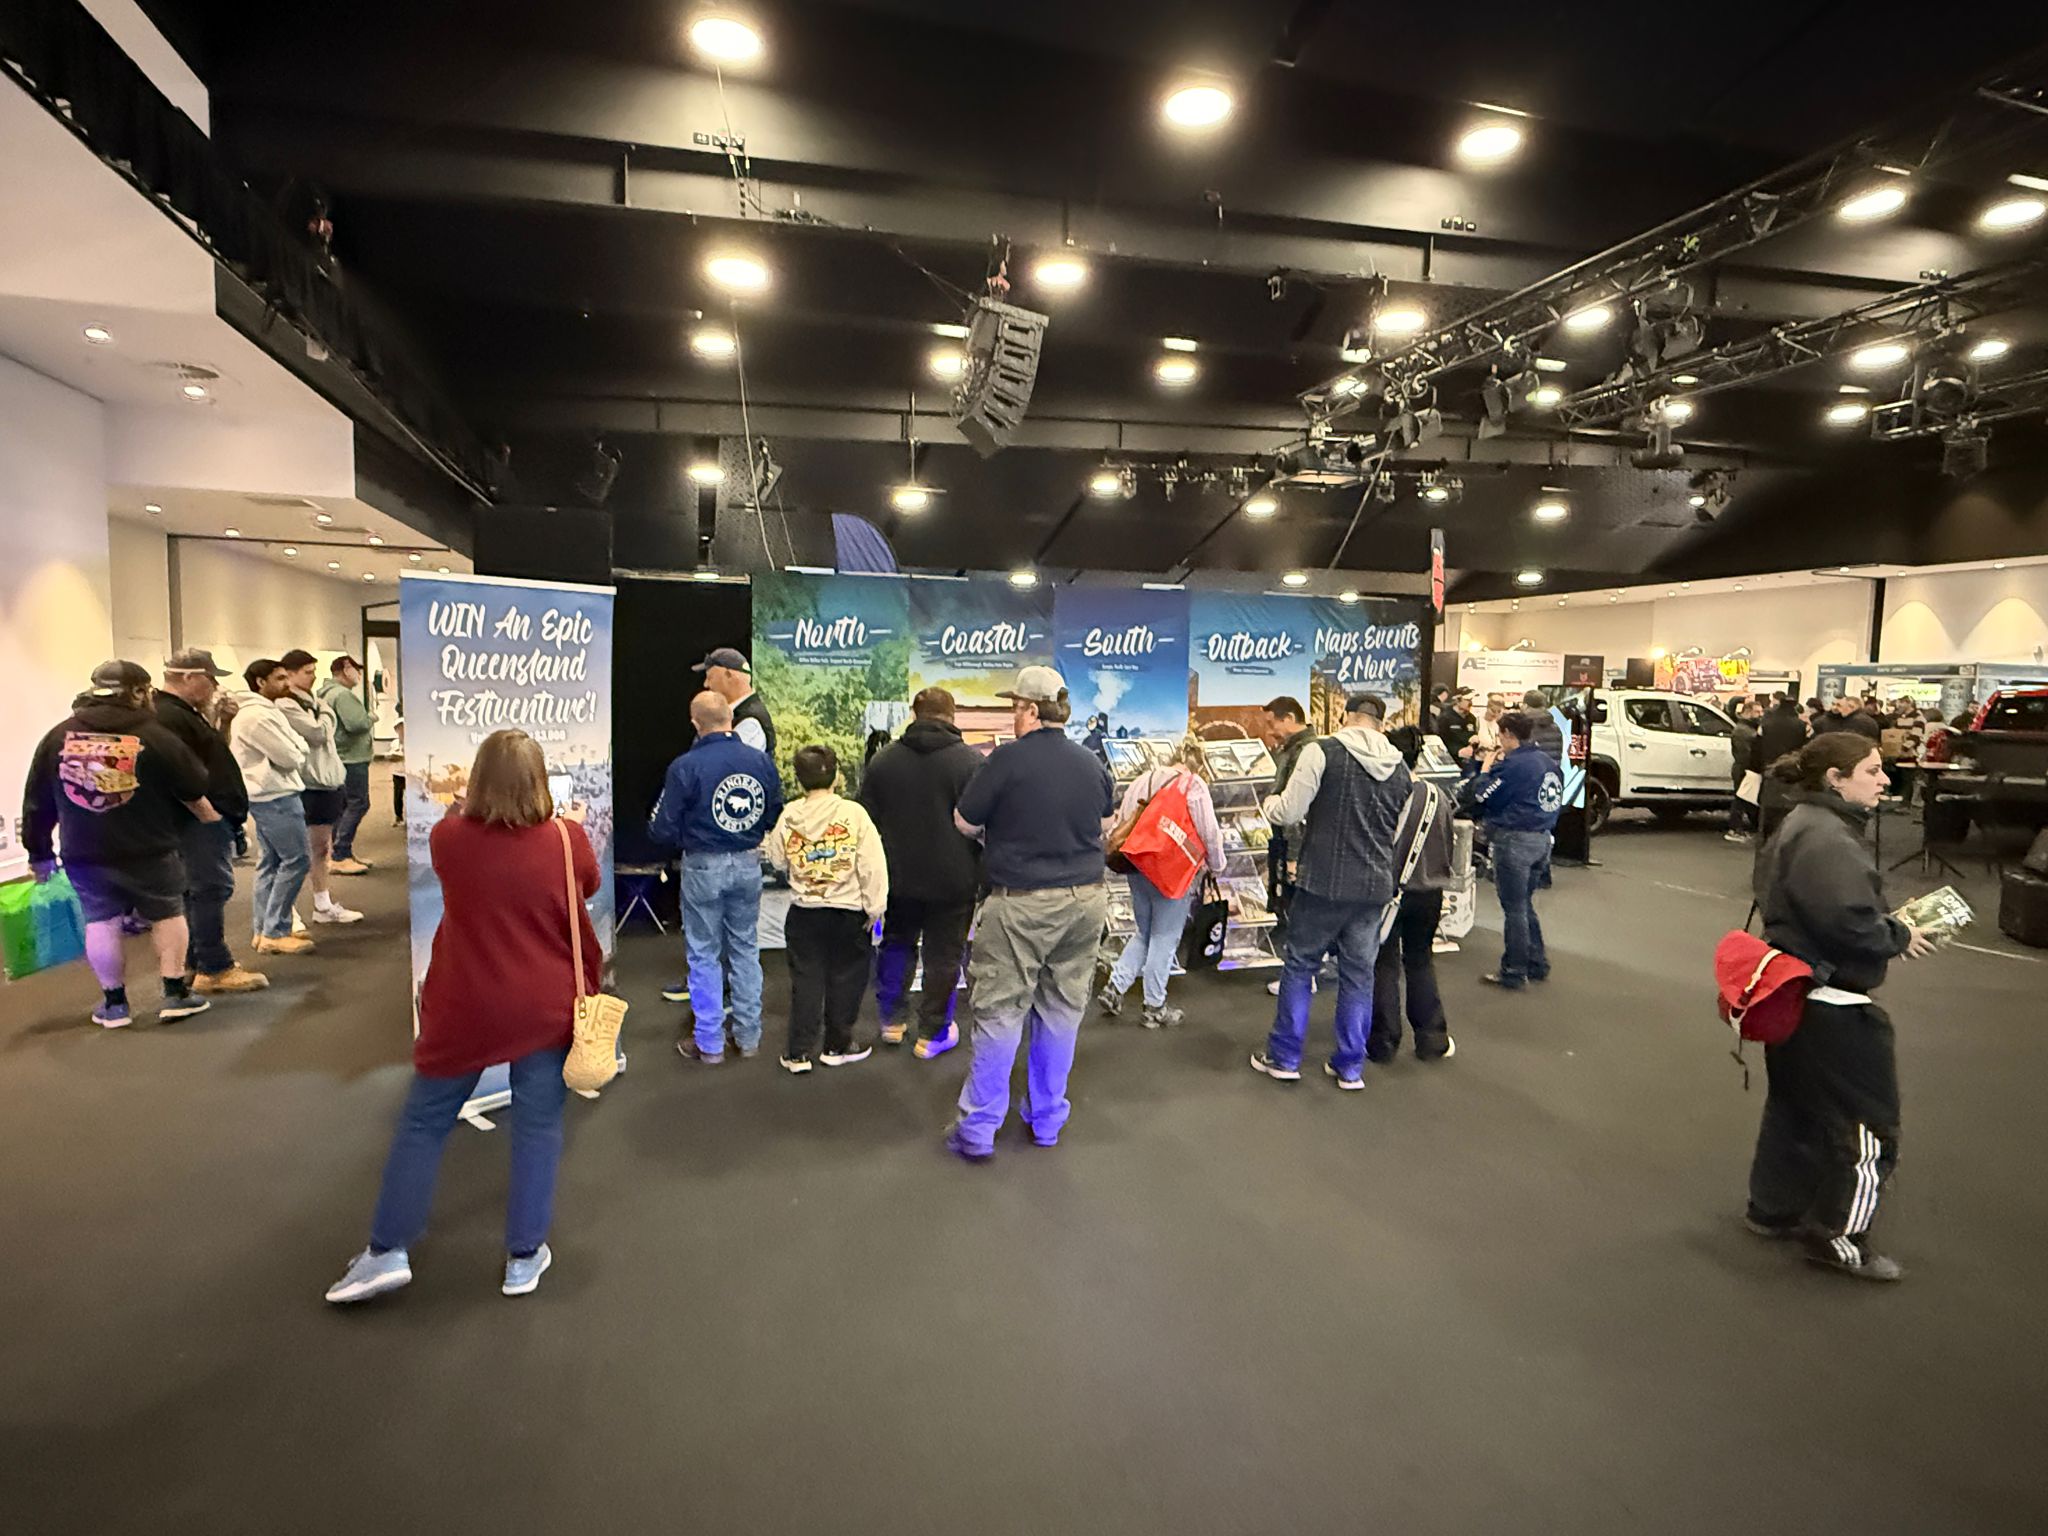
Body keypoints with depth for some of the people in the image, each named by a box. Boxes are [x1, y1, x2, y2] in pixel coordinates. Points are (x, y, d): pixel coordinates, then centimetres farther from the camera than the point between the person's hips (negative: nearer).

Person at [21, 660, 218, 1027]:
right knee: (167, 914, 11)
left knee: (101, 922, 12)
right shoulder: (154, 737, -10)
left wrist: (39, 852, 17)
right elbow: (195, 790, -3)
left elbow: (36, 803, 6)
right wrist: (211, 814, 18)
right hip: (149, 850, -3)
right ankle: (176, 994, 10)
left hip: (84, 853, 3)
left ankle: (114, 1003, 19)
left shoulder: (57, 738, 1)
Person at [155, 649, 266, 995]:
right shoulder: (169, 717, -18)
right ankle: (215, 970, 0)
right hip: (200, 820, -12)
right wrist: (210, 808, -23)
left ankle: (199, 964, 25)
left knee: (199, 890, 16)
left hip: (210, 817, 12)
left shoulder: (181, 713, 18)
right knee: (210, 889, -6)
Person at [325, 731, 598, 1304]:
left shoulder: (449, 839, -11)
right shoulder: (566, 839, -12)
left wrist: (466, 805, 32)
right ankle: (524, 1256, 18)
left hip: (464, 1010, 0)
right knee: (538, 1126, 10)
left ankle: (388, 1250, 20)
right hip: (546, 1010, 0)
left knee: (423, 1122, 16)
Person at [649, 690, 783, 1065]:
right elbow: (776, 814, 4)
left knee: (704, 955, 9)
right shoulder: (761, 760, -5)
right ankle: (748, 1035, 25)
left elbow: (664, 830, -13)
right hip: (748, 864, 4)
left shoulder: (685, 767, -17)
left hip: (703, 867, -4)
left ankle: (709, 1044, 17)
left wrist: (686, 839, 7)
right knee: (746, 948, 16)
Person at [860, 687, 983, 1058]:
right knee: (943, 955, 9)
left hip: (898, 875, 3)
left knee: (896, 944, 22)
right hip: (953, 880, -3)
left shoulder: (883, 759, 1)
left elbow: (868, 821, 7)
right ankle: (932, 1034, 17)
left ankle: (891, 1021, 30)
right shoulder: (972, 762, -12)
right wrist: (985, 875, 2)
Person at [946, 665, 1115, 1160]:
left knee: (1000, 1012, 3)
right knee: (1062, 1009, 14)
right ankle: (1047, 1120, 27)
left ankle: (977, 1129, 11)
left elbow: (965, 823, -4)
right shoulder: (1092, 763, 3)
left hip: (1022, 903, -5)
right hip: (1086, 899, 5)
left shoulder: (1008, 759, -13)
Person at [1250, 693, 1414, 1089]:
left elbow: (1289, 813, -12)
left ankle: (1284, 1058, 18)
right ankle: (1350, 1066, 21)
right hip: (1375, 886, 4)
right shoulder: (1401, 769, 7)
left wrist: (1269, 802, 9)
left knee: (1299, 966, 9)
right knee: (1358, 974, 13)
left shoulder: (1323, 752, -10)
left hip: (1324, 881, -4)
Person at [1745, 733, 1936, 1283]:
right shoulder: (1828, 839, -23)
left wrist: (1889, 924, 7)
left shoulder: (1804, 825, 10)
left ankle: (1773, 1210, 34)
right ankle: (1838, 1235, 17)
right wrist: (1900, 937, -12)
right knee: (1870, 1122, 5)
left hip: (1796, 994, 11)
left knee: (1796, 1105, 21)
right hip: (1829, 1003, -11)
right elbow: (1849, 920, -31)